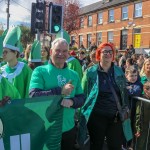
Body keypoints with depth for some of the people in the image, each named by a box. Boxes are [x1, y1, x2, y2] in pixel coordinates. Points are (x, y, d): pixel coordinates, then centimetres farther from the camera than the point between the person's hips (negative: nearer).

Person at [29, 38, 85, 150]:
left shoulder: (74, 75, 6)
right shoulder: (40, 71, -8)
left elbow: (82, 98, 6)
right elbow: (34, 96, -19)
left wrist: (71, 101, -16)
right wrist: (60, 91, -23)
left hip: (69, 128, 4)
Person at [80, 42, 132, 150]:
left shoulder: (119, 71, 4)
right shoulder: (90, 72, -6)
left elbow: (124, 92, 12)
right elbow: (83, 94, -2)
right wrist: (82, 114, -3)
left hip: (116, 116, 3)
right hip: (96, 116, -2)